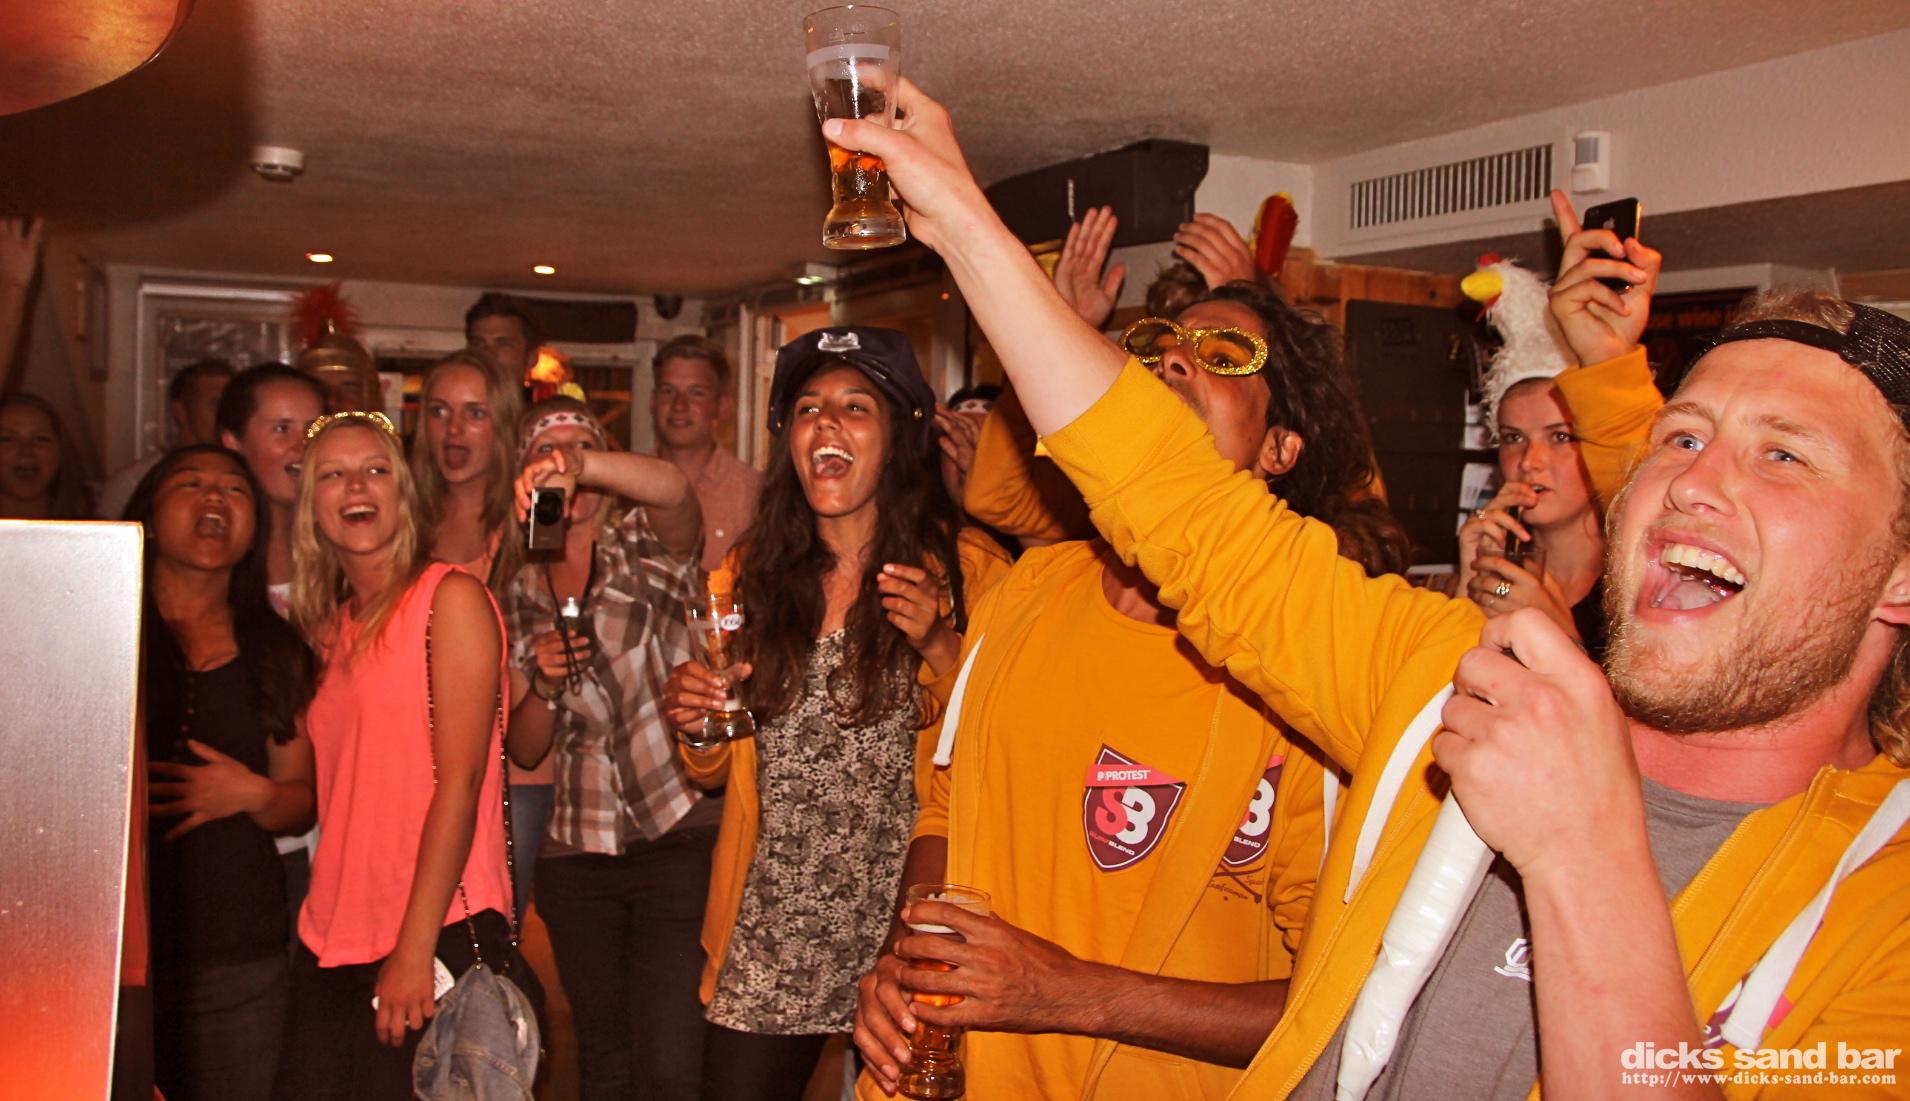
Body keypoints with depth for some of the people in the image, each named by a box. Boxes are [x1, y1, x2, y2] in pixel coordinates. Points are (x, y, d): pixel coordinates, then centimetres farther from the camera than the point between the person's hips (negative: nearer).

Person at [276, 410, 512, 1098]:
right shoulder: (330, 624, 15)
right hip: (330, 944, 6)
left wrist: (415, 949, -15)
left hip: (439, 937, -6)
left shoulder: (451, 597, -6)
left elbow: (460, 780, -12)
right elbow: (333, 795, 17)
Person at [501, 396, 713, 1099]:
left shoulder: (647, 548, 0)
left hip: (678, 836, -4)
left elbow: (673, 489, -26)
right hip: (577, 856, 5)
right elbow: (524, 750, 11)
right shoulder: (522, 597, 11)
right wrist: (543, 683, -9)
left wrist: (583, 465, -44)